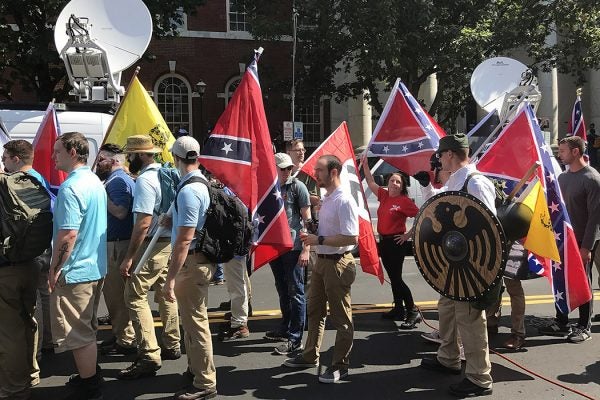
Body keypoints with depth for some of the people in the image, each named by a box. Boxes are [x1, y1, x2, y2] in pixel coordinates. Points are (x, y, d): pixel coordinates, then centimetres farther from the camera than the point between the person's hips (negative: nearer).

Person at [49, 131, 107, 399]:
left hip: (75, 271, -9)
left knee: (78, 334, 3)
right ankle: (90, 376, 33)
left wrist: (54, 269, -14)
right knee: (88, 329, 21)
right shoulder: (95, 182, 9)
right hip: (96, 267, 9)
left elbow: (68, 234, -25)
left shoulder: (71, 187, -20)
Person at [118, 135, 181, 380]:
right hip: (169, 242, 9)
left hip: (153, 245, -9)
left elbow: (143, 223, -23)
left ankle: (149, 357, -7)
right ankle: (172, 346, 28)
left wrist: (129, 257, -20)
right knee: (165, 294, 17)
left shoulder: (145, 179, -16)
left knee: (135, 296, -6)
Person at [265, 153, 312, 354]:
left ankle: (295, 339, 3)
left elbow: (307, 219, -9)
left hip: (293, 247, -6)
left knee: (295, 292, -2)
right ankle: (285, 328, 32)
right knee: (282, 290, 17)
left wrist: (306, 249, -15)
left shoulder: (297, 186, -6)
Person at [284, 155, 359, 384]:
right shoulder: (326, 199, 11)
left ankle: (340, 365, 15)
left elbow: (351, 238, -25)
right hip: (322, 260, 10)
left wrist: (319, 240, -20)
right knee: (315, 310, 19)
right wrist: (311, 237, 10)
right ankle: (310, 356, 34)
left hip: (338, 263, -10)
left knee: (341, 318, 2)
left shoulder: (344, 201, -19)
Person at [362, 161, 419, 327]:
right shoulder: (384, 195, 7)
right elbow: (370, 182, 17)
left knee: (396, 278, -8)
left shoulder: (404, 201, -12)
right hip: (383, 241, 7)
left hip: (396, 242, -7)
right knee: (393, 277, 14)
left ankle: (413, 312, -1)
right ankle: (398, 309, 24)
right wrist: (365, 164, 12)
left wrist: (408, 235, -13)